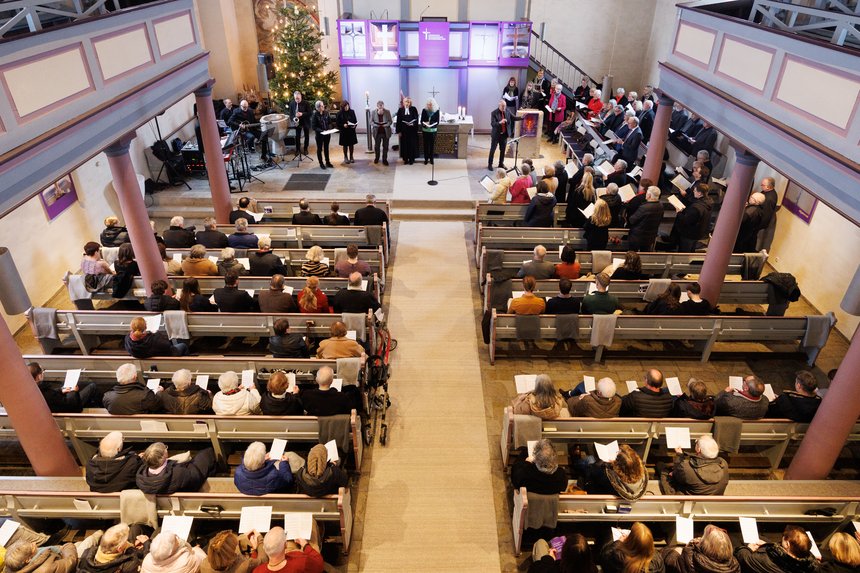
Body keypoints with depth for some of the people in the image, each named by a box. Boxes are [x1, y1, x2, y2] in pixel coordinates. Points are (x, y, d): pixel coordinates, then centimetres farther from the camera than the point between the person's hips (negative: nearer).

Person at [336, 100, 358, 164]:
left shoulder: (352, 111, 1)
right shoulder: (339, 113, -6)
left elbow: (355, 120, 6)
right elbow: (337, 123, -5)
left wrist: (354, 125, -13)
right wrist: (343, 125, -20)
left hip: (351, 131, 2)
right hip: (344, 132, -2)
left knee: (351, 144, 8)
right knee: (345, 145, 6)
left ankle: (351, 157, 22)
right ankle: (346, 158, 19)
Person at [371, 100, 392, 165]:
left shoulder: (387, 112, -3)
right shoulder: (373, 112, -3)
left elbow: (390, 121, -1)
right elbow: (371, 122, -2)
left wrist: (386, 125, -21)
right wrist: (376, 125, -19)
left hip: (386, 132, 0)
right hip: (377, 132, 0)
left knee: (385, 146, 5)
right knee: (377, 146, 13)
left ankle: (384, 159, 14)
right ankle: (376, 158, 32)